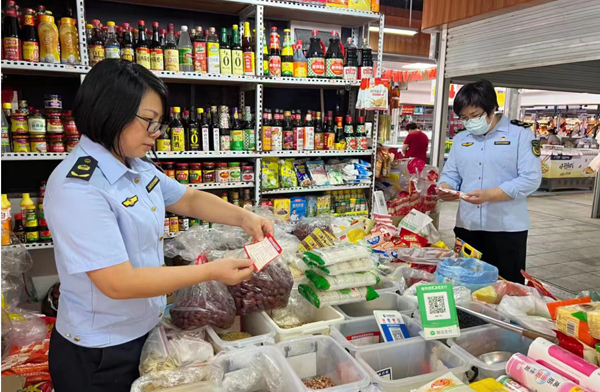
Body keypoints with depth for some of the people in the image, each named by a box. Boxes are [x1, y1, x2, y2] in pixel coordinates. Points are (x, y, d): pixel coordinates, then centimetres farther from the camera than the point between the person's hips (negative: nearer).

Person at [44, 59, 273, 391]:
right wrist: (211, 272, -26)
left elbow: (189, 200, 9)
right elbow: (119, 283, -29)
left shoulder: (137, 168, -1)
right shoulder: (76, 188, -27)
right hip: (100, 353, -8)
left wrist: (244, 218, -7)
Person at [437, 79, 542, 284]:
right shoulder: (460, 139, 12)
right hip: (466, 227, 4)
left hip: (506, 229, -4)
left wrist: (489, 194, -22)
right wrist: (445, 188, -13)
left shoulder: (521, 134, -3)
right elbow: (450, 174, 11)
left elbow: (530, 179, -11)